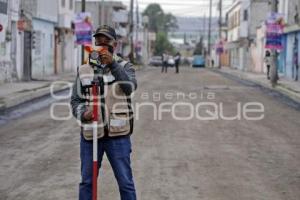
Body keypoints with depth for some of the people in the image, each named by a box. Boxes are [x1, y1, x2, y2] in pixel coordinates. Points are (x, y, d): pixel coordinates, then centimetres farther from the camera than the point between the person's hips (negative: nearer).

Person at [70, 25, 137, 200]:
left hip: (118, 134, -2)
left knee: (125, 182, 4)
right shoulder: (84, 70, 7)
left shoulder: (125, 66, 2)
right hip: (90, 134, 2)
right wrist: (82, 113, -14)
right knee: (87, 182, 12)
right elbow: (75, 100, 8)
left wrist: (112, 64, -29)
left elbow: (130, 87, -18)